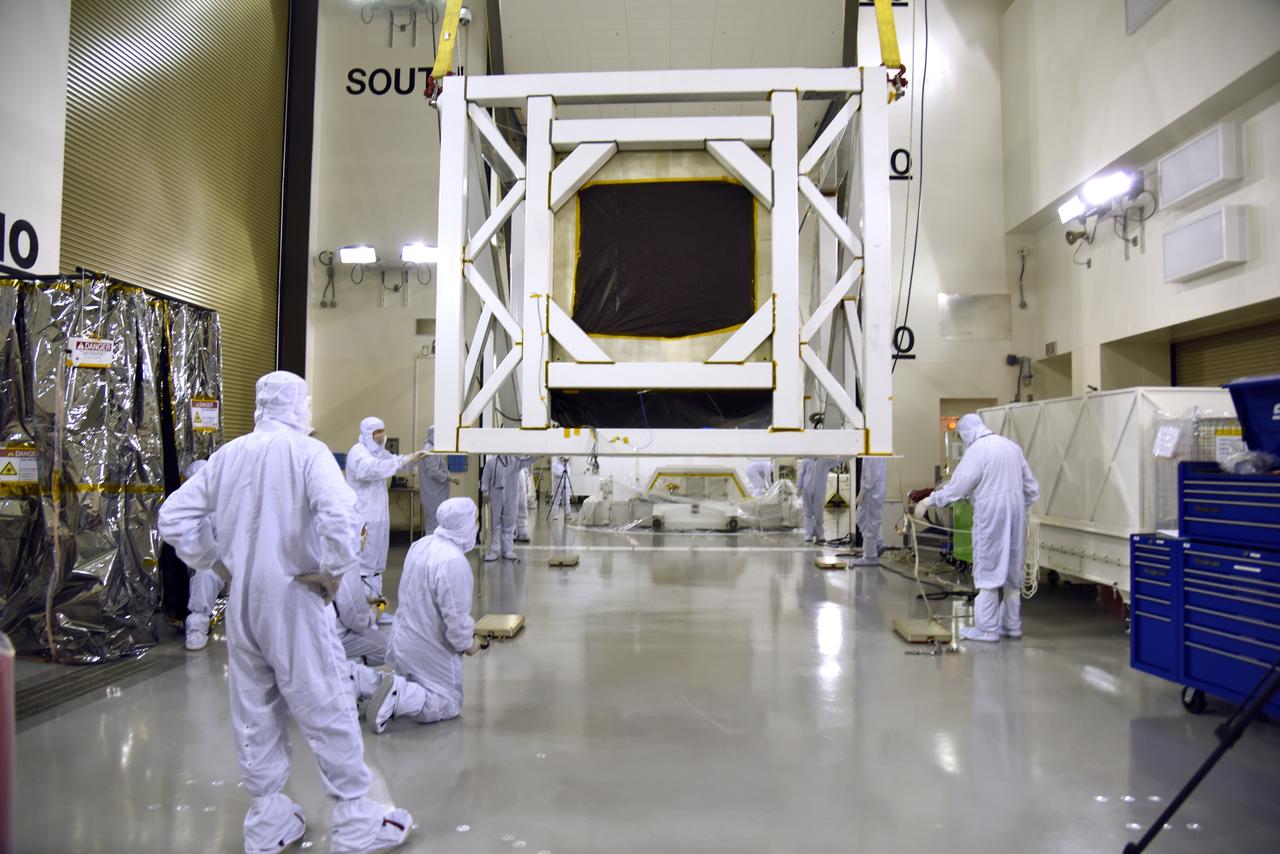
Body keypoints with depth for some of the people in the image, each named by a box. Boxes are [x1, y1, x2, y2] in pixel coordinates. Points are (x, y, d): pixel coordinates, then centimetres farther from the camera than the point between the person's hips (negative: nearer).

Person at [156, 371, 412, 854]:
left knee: (255, 714, 15)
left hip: (240, 601, 6)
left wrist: (221, 562, 11)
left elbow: (174, 516, 9)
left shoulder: (227, 455, 6)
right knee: (327, 710, 3)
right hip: (292, 598, -6)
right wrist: (334, 571, -13)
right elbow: (340, 516, -27)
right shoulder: (306, 451, -11)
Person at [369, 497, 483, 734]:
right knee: (448, 705, 9)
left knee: (417, 685, 30)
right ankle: (397, 698, -13)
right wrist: (466, 644, -5)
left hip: (403, 640, 8)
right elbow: (455, 614, -26)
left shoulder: (421, 544, -1)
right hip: (431, 649, -8)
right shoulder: (454, 561, -29)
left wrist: (465, 626, 14)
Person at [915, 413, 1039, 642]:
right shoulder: (1011, 446, 12)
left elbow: (957, 487, -13)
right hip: (1015, 513, 7)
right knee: (1012, 570, 14)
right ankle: (1012, 625, 23)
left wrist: (929, 502, -4)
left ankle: (987, 628, 3)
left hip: (990, 515, -7)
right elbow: (1032, 488, 15)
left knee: (987, 571, 0)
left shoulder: (977, 450, -11)